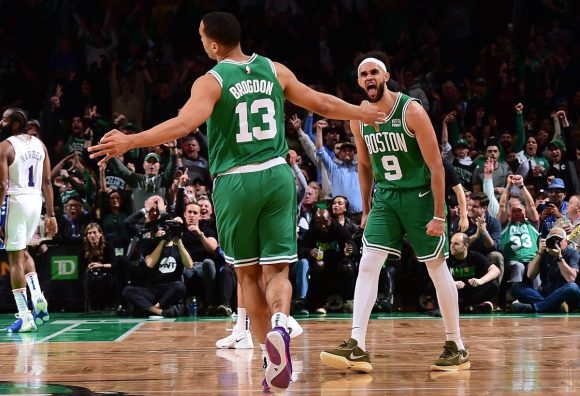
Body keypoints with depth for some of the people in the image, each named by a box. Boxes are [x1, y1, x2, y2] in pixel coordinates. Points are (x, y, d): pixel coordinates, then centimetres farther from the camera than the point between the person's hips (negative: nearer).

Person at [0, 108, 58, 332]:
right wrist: (51, 215, 14)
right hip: (36, 200, 7)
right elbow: (47, 182, 11)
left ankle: (25, 317, -5)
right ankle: (38, 299, 9)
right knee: (23, 251, 26)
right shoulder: (39, 145, 11)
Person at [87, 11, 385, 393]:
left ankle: (273, 357, 10)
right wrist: (362, 113, 31)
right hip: (277, 175, 2)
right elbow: (322, 104, 14)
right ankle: (280, 326, -28)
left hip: (235, 181, -2)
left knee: (248, 274, 12)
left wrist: (129, 141, -25)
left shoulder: (211, 82, -7)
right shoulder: (274, 70, 7)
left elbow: (185, 123, -23)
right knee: (277, 269, 3)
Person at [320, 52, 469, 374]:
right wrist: (366, 211, 14)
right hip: (385, 197, 4)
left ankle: (456, 347, 15)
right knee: (367, 264, -10)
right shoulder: (358, 119, -2)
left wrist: (439, 215, -18)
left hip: (420, 195, -4)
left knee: (437, 268, 4)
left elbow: (436, 165, -16)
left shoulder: (411, 111, -17)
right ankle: (357, 347, -16)